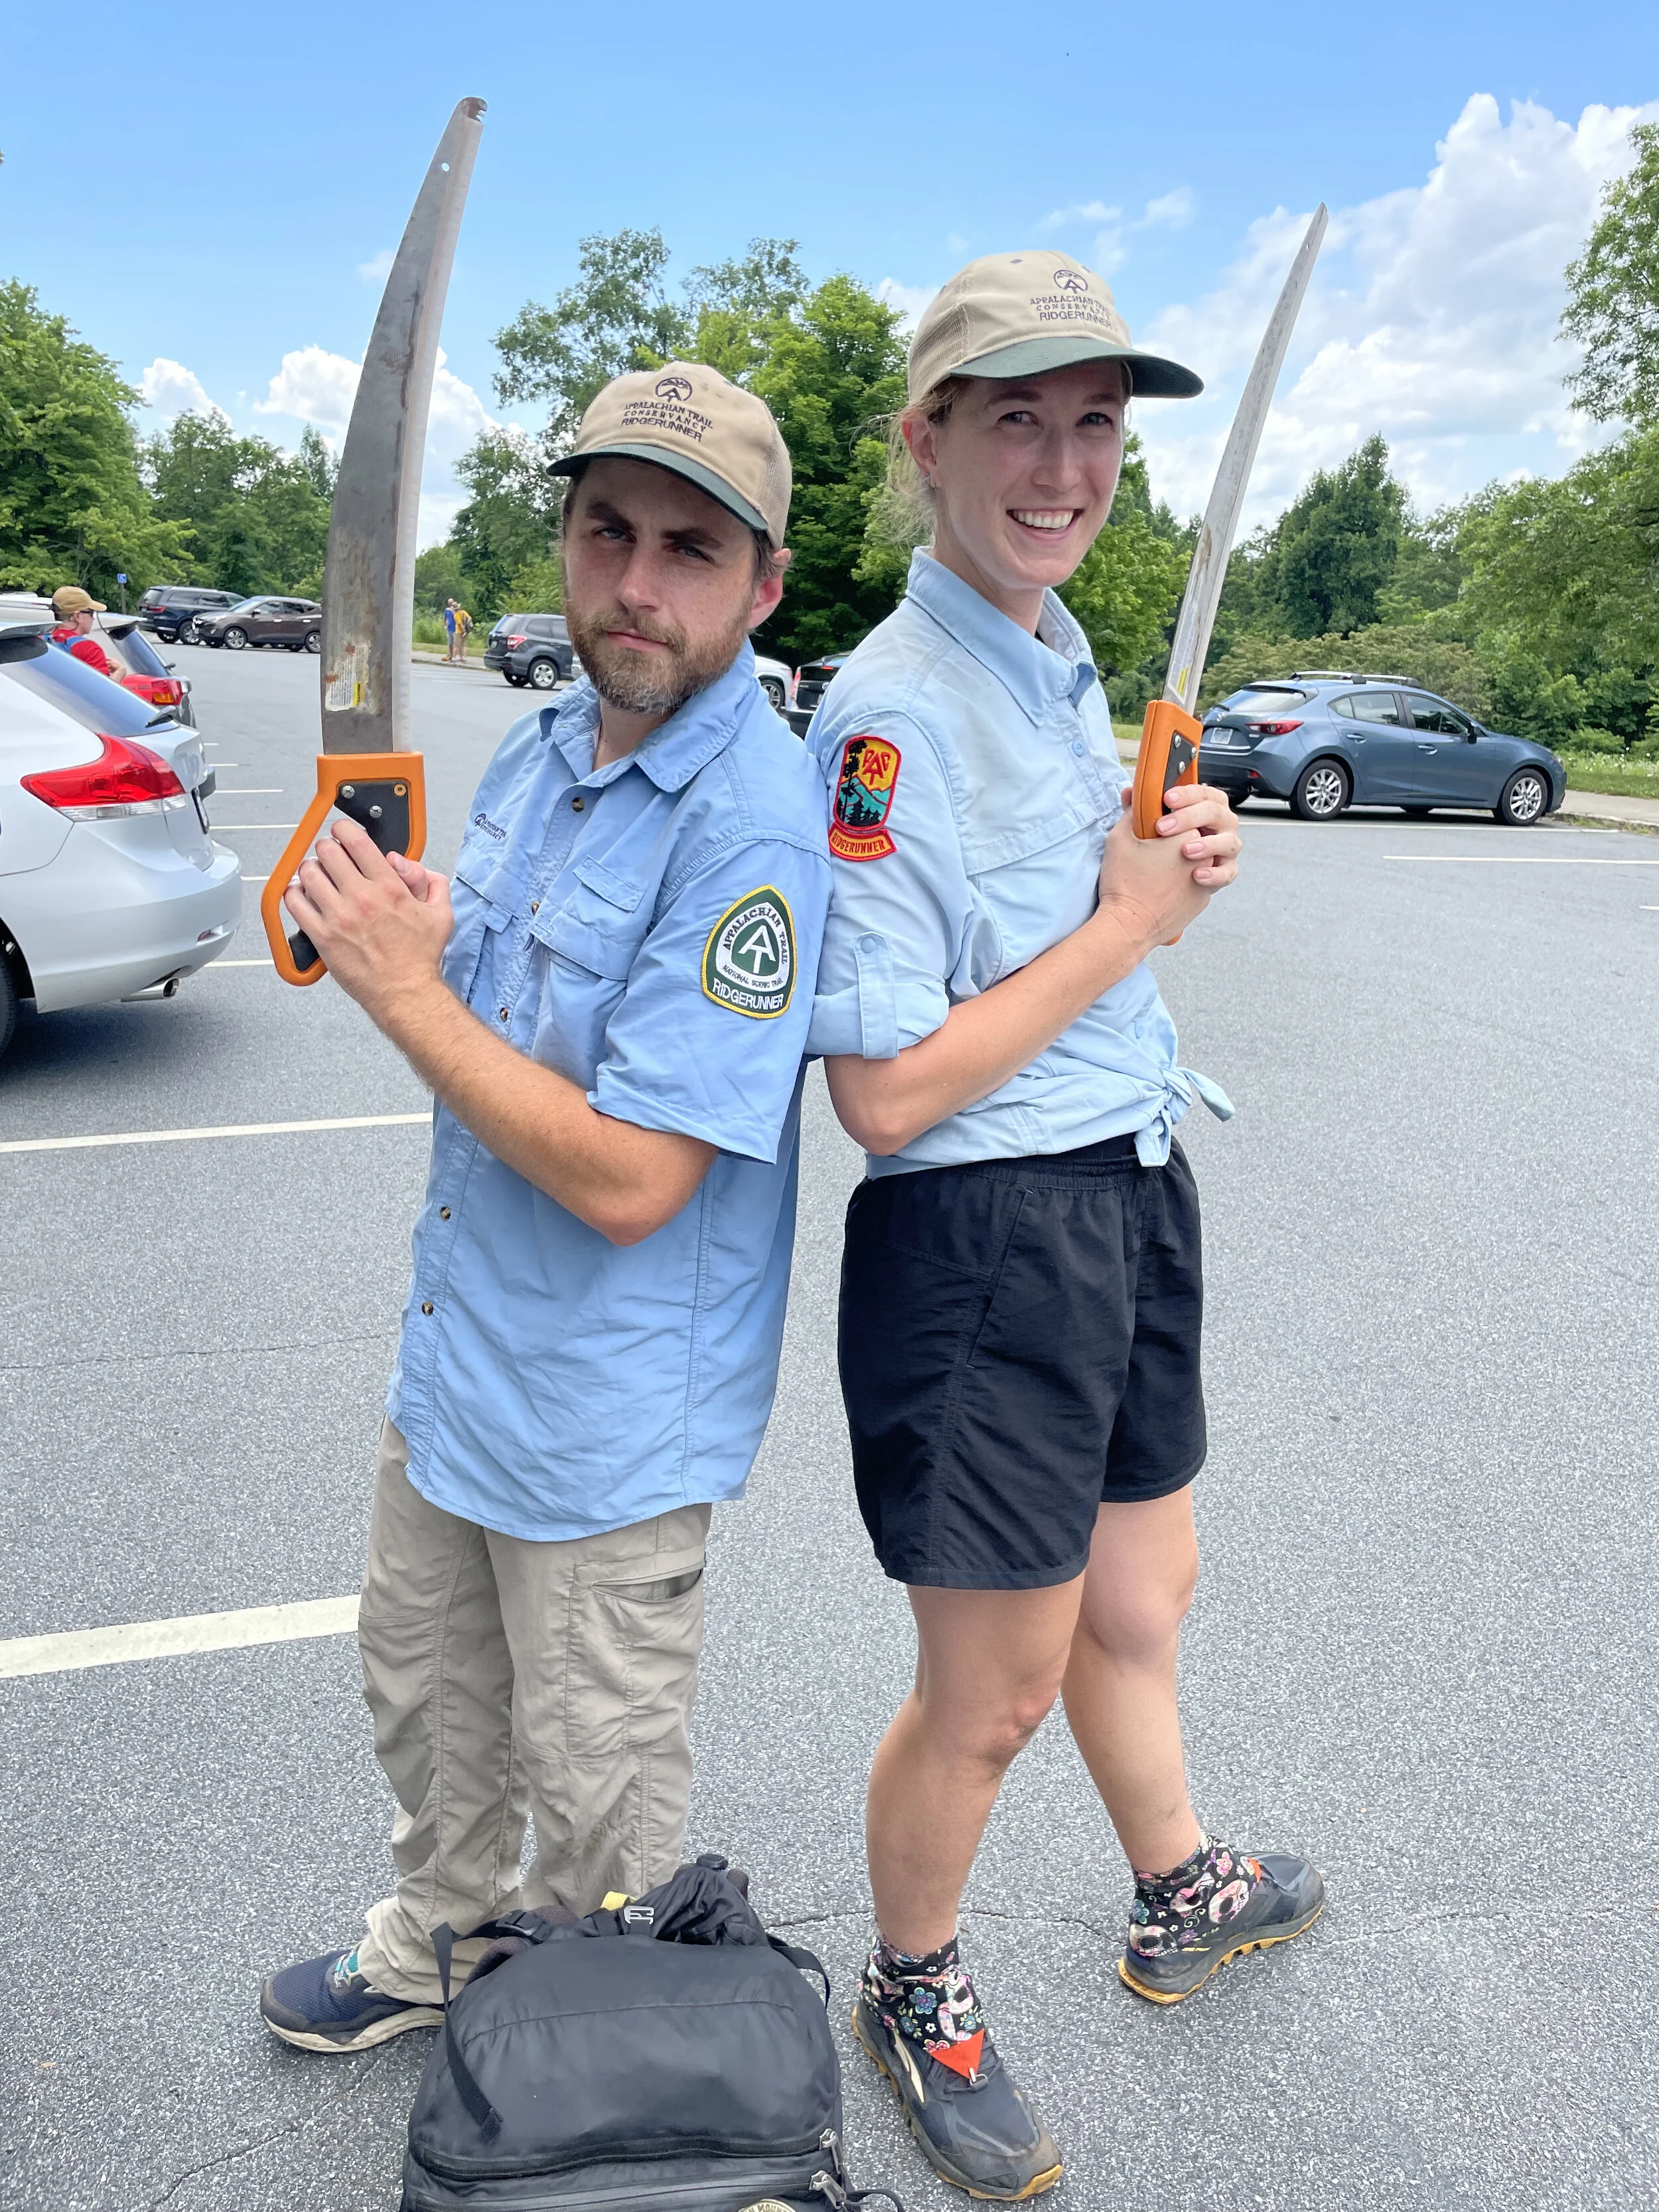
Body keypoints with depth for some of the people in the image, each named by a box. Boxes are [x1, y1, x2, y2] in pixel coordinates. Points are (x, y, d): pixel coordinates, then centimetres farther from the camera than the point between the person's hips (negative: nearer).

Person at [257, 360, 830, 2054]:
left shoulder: (750, 826, -27)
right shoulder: (543, 744, 2)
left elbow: (629, 1179, -31)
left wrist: (403, 994, -23)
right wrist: (393, 928, -9)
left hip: (605, 1416, -8)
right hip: (457, 1349, 8)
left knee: (595, 1783, 16)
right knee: (424, 1687, 29)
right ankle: (441, 1941, 56)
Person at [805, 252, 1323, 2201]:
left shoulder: (1062, 659, 9)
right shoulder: (892, 712, -20)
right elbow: (884, 1091, -24)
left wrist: (1175, 860, 2)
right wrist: (1127, 925, -16)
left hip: (1129, 1201, 9)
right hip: (980, 1245, -8)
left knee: (1135, 1605, 27)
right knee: (991, 1696, 10)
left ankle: (1179, 1896, 53)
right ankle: (911, 1992, 39)